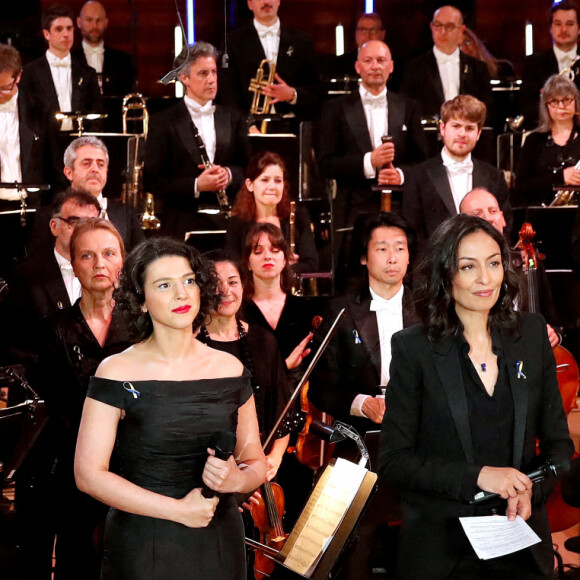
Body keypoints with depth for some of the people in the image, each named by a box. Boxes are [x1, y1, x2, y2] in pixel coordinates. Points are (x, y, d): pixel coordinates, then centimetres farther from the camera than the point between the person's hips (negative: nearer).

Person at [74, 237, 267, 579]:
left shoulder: (230, 370, 3)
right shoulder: (118, 374, -8)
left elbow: (256, 464, 9)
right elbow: (89, 474, -12)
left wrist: (236, 479, -15)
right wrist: (178, 509, -15)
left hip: (220, 546, 3)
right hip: (142, 548, -3)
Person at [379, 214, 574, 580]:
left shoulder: (532, 333, 2)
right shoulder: (413, 347, -8)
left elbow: (558, 441, 7)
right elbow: (394, 460, -10)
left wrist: (530, 491, -12)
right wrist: (477, 477, -20)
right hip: (440, 549, -3)